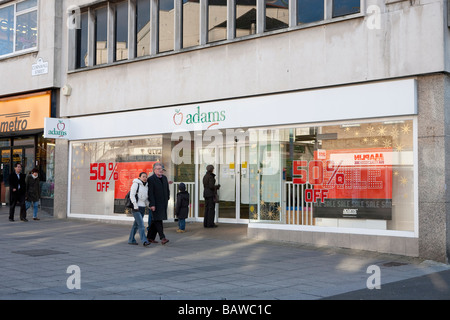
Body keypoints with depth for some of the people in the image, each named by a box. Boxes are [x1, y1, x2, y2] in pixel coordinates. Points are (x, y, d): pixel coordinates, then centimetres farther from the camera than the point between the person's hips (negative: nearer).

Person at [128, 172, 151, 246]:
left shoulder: (146, 186, 13)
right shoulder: (135, 184, -8)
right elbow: (132, 195, -14)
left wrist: (147, 204, 6)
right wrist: (135, 206, -19)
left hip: (143, 208, 7)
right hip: (136, 208, -7)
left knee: (136, 224, 12)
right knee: (141, 225, -15)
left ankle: (131, 240, 20)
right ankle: (144, 241, -21)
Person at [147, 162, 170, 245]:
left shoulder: (164, 178, 13)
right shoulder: (151, 179, -9)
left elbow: (167, 190, 22)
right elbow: (150, 193, -14)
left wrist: (167, 200, 15)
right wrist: (152, 204, -19)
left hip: (163, 203, 7)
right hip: (155, 203, -7)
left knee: (155, 221, 11)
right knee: (157, 220, -10)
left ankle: (150, 237, 18)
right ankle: (162, 238, -14)